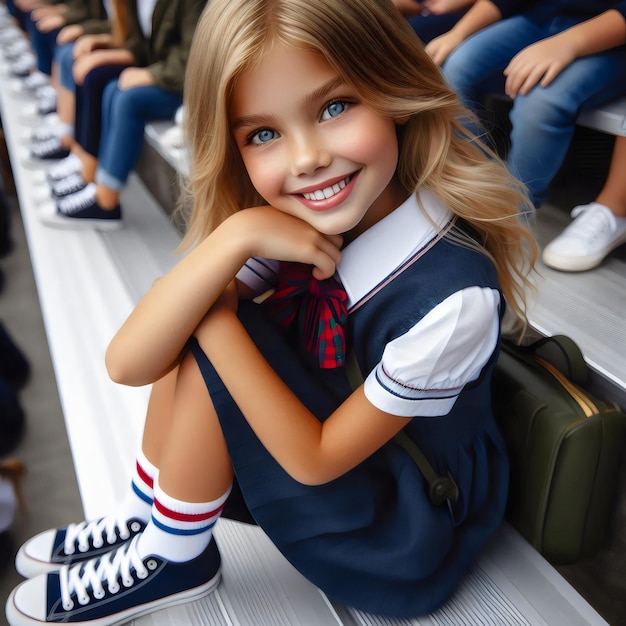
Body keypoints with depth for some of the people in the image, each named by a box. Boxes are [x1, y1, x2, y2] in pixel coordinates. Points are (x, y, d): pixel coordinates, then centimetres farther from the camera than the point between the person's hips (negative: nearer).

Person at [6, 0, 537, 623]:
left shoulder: (453, 295, -32)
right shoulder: (283, 224, -14)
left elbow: (315, 459, -22)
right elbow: (126, 364, -20)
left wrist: (214, 320, -25)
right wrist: (236, 237, -33)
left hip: (408, 547, -6)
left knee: (206, 348, -22)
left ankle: (172, 561, 4)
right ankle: (143, 520, 11)